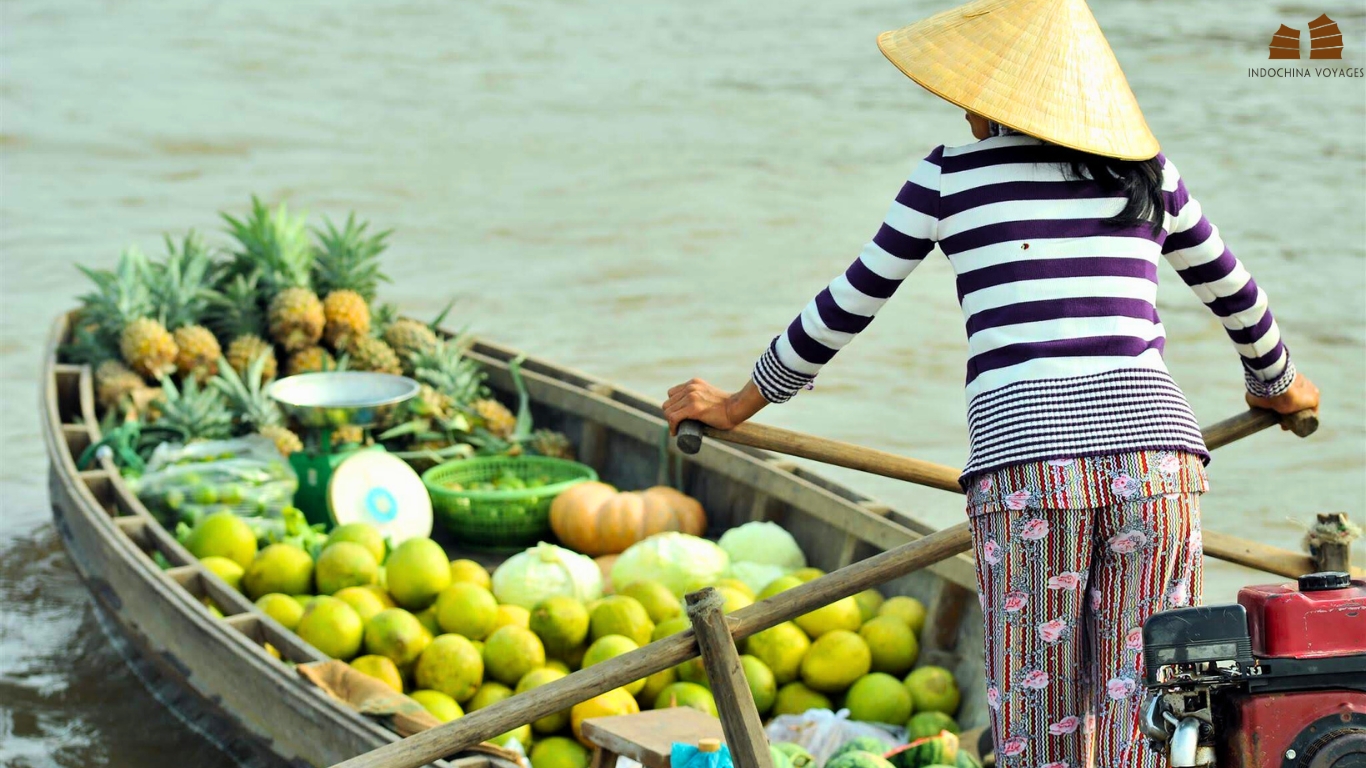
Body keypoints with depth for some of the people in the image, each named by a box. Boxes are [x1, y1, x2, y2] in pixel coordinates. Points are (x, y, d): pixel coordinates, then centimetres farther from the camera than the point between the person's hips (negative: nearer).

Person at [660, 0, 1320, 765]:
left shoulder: (950, 177, 7)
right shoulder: (1146, 171, 16)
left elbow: (847, 306, 15)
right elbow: (1235, 292, 29)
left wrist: (739, 404, 29)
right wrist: (1279, 384, 50)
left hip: (1027, 463, -2)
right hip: (1156, 451, 3)